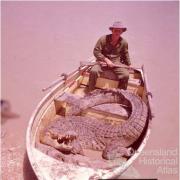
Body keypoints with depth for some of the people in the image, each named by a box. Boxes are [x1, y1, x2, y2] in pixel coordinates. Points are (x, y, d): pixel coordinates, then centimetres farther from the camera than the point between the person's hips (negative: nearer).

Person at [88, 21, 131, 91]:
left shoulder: (124, 42, -1)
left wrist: (129, 65, 23)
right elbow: (96, 51, -10)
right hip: (103, 61, -2)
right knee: (93, 71, -29)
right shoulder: (103, 39, -10)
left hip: (116, 62, 2)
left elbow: (125, 55, 16)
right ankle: (91, 92, -8)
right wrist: (106, 60, -20)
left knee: (126, 75, -21)